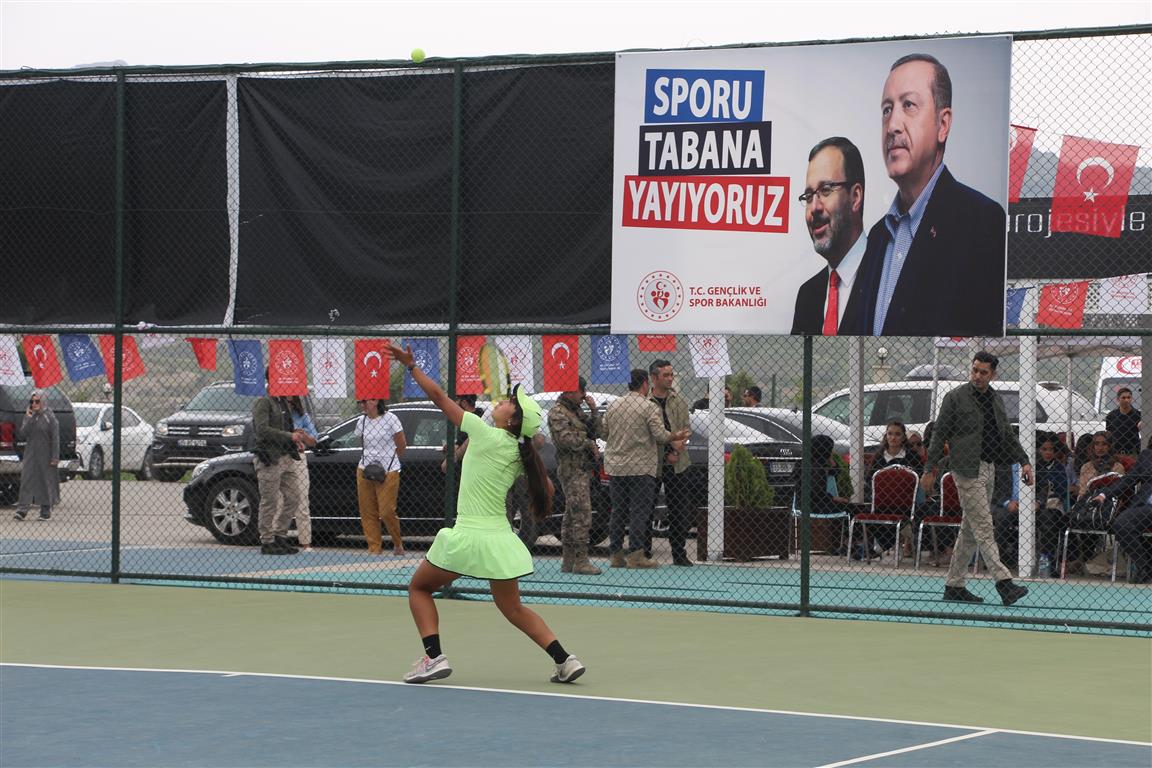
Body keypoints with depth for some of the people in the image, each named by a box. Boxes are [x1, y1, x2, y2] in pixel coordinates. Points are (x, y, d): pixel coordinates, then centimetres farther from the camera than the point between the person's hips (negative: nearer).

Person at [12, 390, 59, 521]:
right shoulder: (29, 416, 8)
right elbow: (22, 435, 0)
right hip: (30, 455, 3)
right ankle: (22, 510, -10)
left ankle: (46, 511, 11)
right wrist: (29, 419, -10)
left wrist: (55, 457, -13)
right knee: (26, 481, -6)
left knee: (46, 482, 2)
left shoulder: (49, 417, -4)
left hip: (45, 456, -3)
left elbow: (55, 438, -6)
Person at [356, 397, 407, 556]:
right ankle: (374, 548, 10)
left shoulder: (390, 419, -7)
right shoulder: (361, 422, 6)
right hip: (365, 470, 5)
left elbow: (401, 446, -1)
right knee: (367, 512, 2)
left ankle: (398, 543, 16)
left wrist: (388, 462, 8)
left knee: (387, 511, -7)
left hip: (388, 471, -5)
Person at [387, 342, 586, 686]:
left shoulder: (486, 435, -11)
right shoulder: (520, 453, 5)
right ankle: (565, 660, 5)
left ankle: (434, 657, 0)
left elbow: (438, 396, -7)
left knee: (420, 587, 15)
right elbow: (546, 488, 16)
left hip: (468, 537, -6)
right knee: (514, 609, 19)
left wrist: (410, 365, 0)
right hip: (500, 539, 6)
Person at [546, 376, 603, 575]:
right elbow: (566, 439, -23)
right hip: (572, 469, -10)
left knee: (571, 514, 12)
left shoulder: (577, 411, 19)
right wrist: (590, 444, -11)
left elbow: (595, 432, 15)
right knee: (582, 515, -13)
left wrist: (593, 411, 2)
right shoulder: (557, 413, -10)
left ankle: (568, 562, 16)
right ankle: (581, 561, -13)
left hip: (582, 468, 10)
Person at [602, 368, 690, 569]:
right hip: (641, 467, -5)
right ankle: (635, 555, -8)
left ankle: (616, 554, 12)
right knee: (639, 511, -3)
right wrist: (675, 437, 6)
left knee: (618, 511, 11)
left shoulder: (613, 405, 7)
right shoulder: (648, 407, -10)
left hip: (616, 466, 5)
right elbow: (660, 435, -14)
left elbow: (603, 432, 13)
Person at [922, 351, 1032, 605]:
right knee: (983, 527, -12)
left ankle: (954, 585, 16)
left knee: (970, 530, 10)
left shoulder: (996, 400, 15)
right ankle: (1003, 581, -19)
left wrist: (1024, 461, 11)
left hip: (988, 469, 8)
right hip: (967, 470, -8)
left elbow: (1007, 434, 22)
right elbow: (939, 434, -4)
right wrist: (930, 470, -8)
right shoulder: (956, 398, -5)